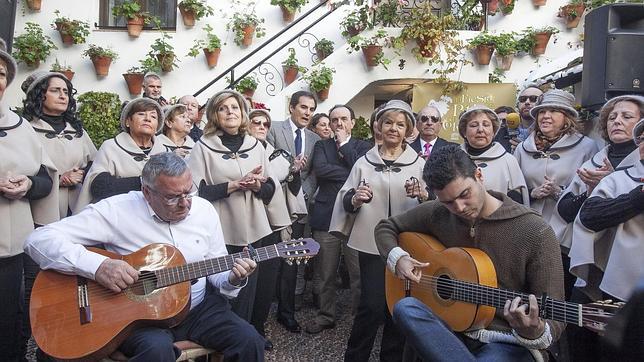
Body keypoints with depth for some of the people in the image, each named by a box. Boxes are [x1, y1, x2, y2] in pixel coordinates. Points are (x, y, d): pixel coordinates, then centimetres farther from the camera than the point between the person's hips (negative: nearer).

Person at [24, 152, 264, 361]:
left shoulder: (204, 210, 1)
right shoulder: (116, 210, -13)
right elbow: (38, 240, -16)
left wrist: (233, 278, -14)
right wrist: (99, 266, -29)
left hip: (198, 308, 4)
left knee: (249, 341, -17)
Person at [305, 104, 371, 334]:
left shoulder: (363, 146, 10)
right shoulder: (321, 146, 12)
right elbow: (319, 169, -8)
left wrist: (344, 143, -2)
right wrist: (350, 173, -11)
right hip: (326, 217, 1)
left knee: (359, 272, 1)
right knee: (326, 273, 10)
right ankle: (326, 316, 27)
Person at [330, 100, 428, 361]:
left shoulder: (418, 164, 5)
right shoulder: (364, 162, 6)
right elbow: (345, 201, 6)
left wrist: (423, 195, -18)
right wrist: (356, 199, -15)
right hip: (372, 243, -1)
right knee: (372, 306, -4)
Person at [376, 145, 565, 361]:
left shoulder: (536, 233, -14)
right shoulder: (437, 214, -2)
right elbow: (386, 227, 13)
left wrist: (534, 333, -34)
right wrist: (396, 257, -7)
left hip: (508, 342, -4)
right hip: (452, 331, 5)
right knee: (405, 308, -28)